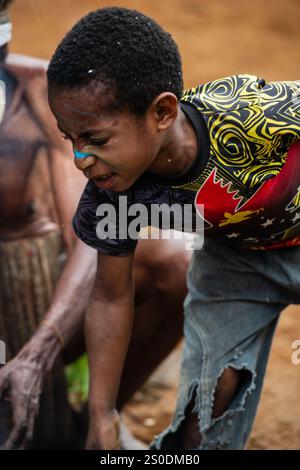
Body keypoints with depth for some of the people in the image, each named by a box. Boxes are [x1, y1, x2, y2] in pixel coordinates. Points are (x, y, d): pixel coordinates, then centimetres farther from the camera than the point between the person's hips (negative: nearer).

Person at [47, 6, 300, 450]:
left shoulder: (263, 116, -43)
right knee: (213, 387, -3)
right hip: (234, 253, 3)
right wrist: (102, 419, -12)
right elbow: (111, 297, -12)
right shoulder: (114, 189, -27)